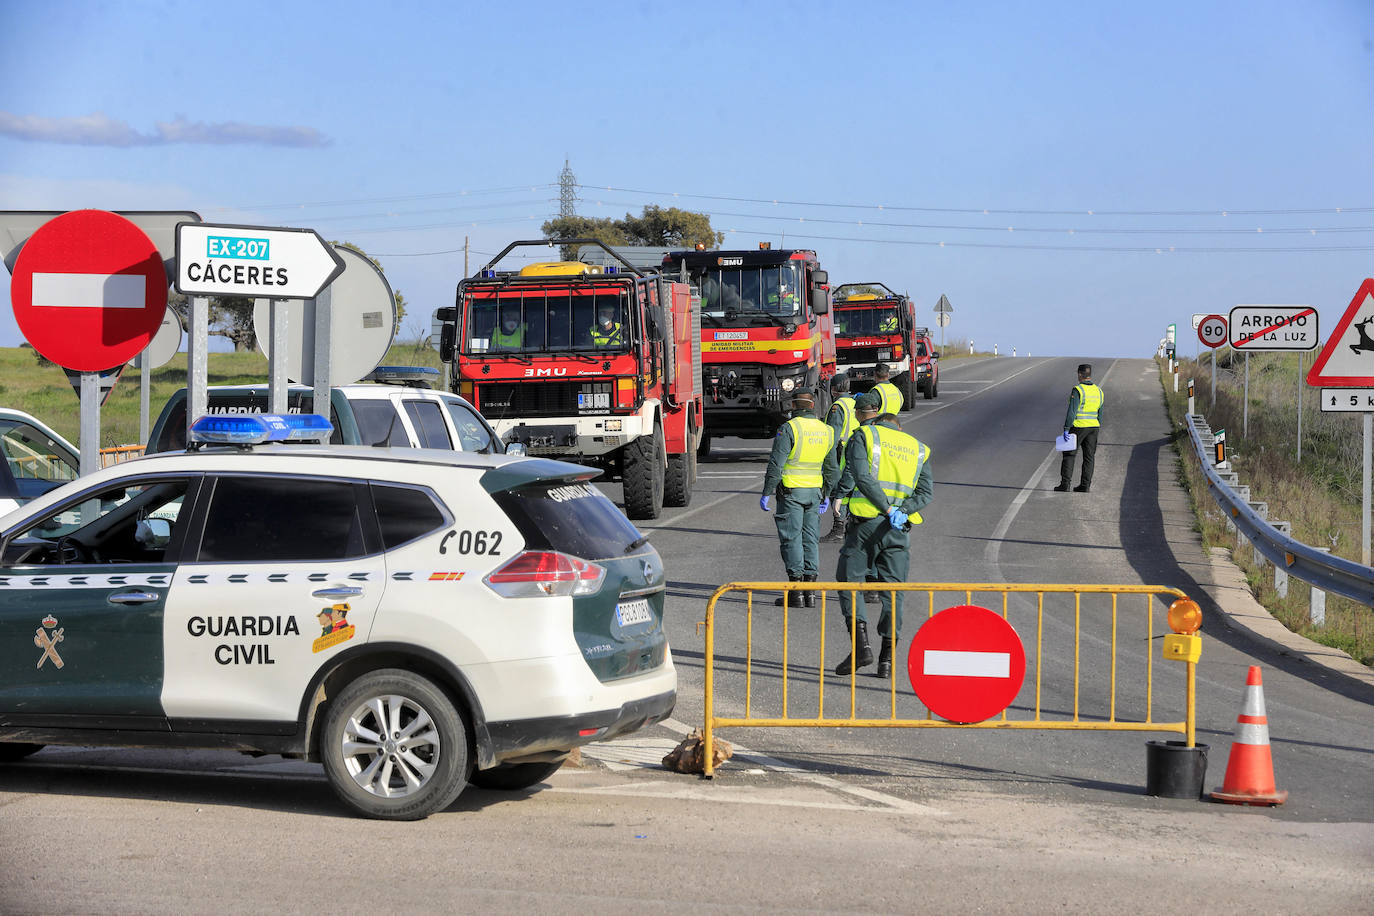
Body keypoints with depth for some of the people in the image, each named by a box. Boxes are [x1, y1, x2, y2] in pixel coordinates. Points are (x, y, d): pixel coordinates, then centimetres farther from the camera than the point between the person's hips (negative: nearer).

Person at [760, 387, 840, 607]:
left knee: (791, 539, -2)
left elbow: (776, 464, -16)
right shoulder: (826, 431, 7)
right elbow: (832, 468, 13)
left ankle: (796, 591, -5)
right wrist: (826, 496, 22)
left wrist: (767, 493, -10)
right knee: (810, 539, 9)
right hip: (814, 490, 5)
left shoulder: (789, 429, -12)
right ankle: (809, 591, 8)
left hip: (790, 492, -5)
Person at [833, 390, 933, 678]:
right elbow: (926, 492, 4)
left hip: (866, 523, -3)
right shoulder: (918, 448, 18)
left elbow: (862, 477, -13)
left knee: (848, 583, 6)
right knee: (892, 593, 8)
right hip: (900, 530, 4)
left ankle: (861, 645, -10)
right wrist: (902, 512, -8)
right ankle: (887, 660, 4)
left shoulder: (863, 436, 5)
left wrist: (888, 509, -14)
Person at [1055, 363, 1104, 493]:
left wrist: (1066, 429, -18)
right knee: (1089, 457, 9)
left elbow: (1072, 411, -19)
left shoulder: (1078, 390, -14)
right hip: (1093, 428, 6)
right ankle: (1085, 485, 10)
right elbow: (1100, 414, 12)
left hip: (1078, 427, -6)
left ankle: (1065, 484, -2)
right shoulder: (1098, 391, 8)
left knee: (1069, 455, 2)